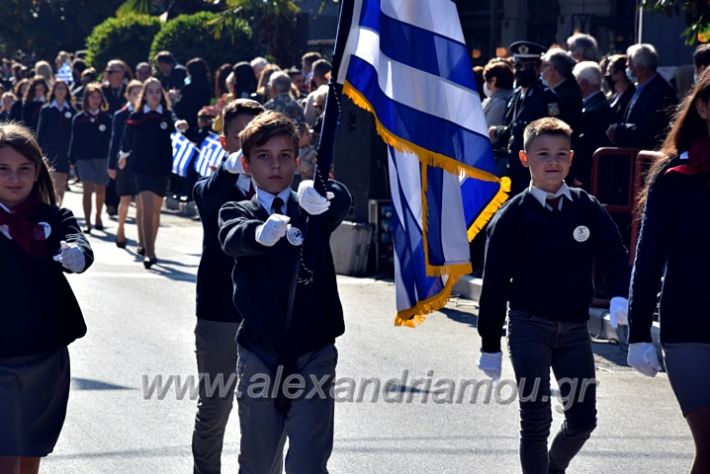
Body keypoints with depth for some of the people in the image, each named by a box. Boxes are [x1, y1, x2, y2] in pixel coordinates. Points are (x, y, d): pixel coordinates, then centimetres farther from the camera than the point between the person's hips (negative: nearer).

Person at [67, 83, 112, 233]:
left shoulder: (106, 118, 2)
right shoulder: (79, 119, 2)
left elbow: (110, 140, 1)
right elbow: (74, 140, 4)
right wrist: (72, 159, 0)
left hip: (102, 158, 1)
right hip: (84, 158, -1)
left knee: (100, 190, 12)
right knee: (88, 188, -13)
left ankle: (98, 217, 33)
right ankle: (87, 222, -14)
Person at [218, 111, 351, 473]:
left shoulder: (315, 211, 6)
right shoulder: (237, 212, 5)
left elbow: (342, 200, -20)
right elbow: (234, 238, -21)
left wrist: (321, 197, -46)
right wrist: (263, 232, -46)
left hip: (313, 353, -1)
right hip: (259, 352, 1)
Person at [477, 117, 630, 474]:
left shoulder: (588, 209, 3)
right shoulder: (512, 216, -3)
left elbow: (614, 257, -1)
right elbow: (494, 284, -1)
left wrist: (620, 297, -23)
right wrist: (490, 345, 0)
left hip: (575, 328, 3)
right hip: (529, 327, -3)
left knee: (583, 418, 6)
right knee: (536, 420, -3)